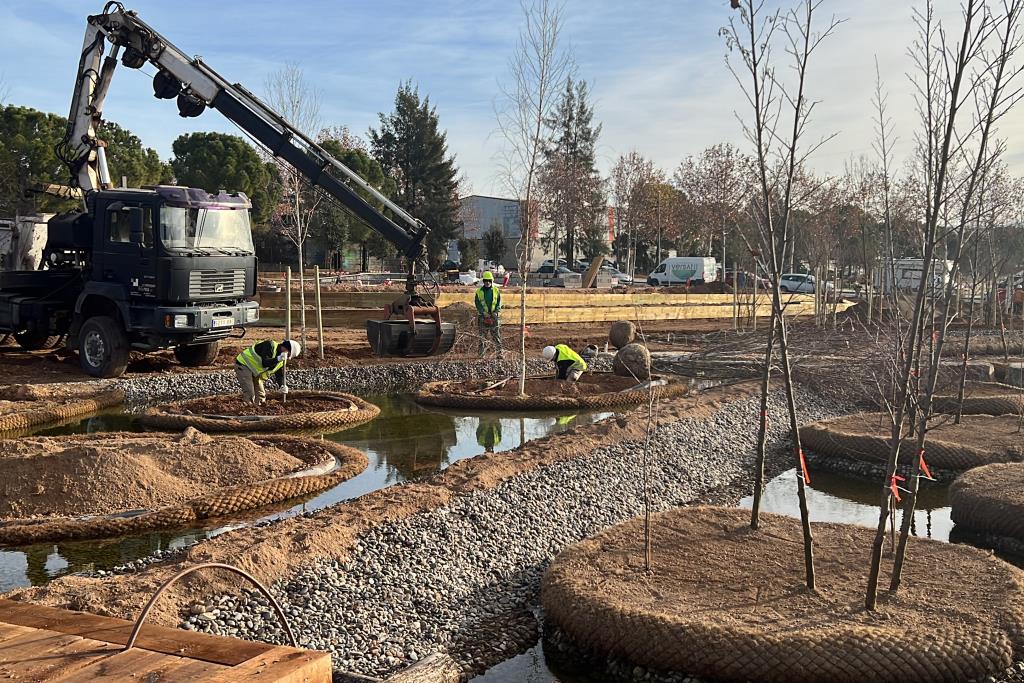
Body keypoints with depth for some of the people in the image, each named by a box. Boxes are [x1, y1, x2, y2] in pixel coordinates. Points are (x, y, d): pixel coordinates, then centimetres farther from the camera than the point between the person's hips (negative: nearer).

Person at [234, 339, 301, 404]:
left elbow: (279, 374, 5)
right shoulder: (270, 346, -24)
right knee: (249, 394, -17)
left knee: (260, 396, 8)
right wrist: (278, 359, -45)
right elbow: (265, 363, -33)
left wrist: (283, 386, -13)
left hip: (255, 372, 9)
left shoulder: (281, 361, 2)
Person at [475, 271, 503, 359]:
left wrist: (496, 312, -11)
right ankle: (482, 354, 6)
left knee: (496, 336, -1)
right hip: (483, 316, 0)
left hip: (494, 316, 0)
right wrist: (484, 313, -15)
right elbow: (478, 304, -3)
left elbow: (499, 303, 4)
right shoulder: (479, 291, 3)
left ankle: (500, 352, -2)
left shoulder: (496, 291, 6)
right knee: (483, 336, 2)